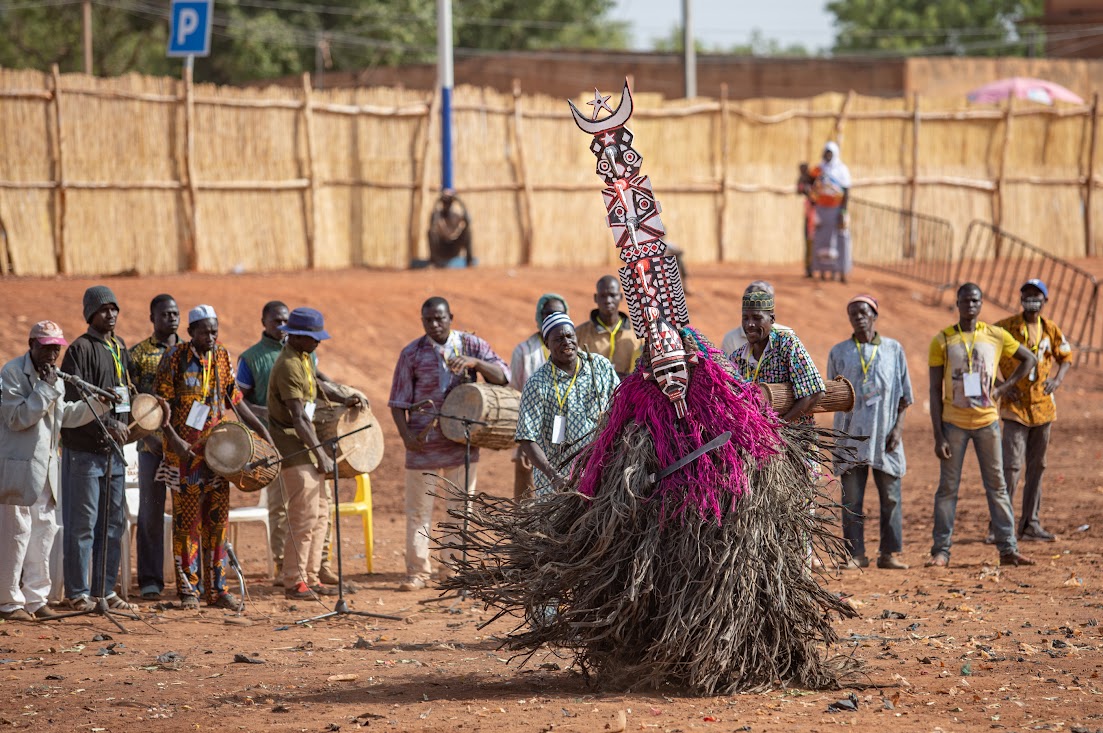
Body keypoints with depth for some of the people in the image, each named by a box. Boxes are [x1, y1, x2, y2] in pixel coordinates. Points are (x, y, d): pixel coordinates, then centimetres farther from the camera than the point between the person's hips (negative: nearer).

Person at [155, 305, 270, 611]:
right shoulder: (176, 357, -6)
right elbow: (161, 403, -8)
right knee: (187, 520, -1)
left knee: (218, 519, 5)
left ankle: (217, 588, 10)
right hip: (186, 451, -4)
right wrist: (174, 439, -20)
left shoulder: (223, 357, 8)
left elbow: (234, 398, 16)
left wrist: (258, 426, 10)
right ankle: (188, 589, 4)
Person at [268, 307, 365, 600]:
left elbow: (317, 382, 31)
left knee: (320, 513, 11)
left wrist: (343, 399, 14)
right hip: (293, 448, -10)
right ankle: (294, 583, -3)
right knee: (305, 516, -9)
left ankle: (311, 578, 16)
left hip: (306, 446, 10)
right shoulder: (288, 367, -21)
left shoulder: (304, 357, 9)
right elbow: (298, 418, -23)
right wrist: (321, 455, -22)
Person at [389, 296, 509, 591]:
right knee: (418, 509, 1)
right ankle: (417, 572, 8)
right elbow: (399, 401, 2)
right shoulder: (412, 354, 0)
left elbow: (503, 376, -6)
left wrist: (474, 362, -23)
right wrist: (406, 435, -12)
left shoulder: (471, 345, 3)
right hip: (424, 443, -1)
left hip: (462, 441, 1)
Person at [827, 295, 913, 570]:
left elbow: (904, 394, 8)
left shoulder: (893, 349, 9)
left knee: (891, 496, -1)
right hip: (851, 434, 0)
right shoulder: (838, 352, 10)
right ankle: (855, 554, 2)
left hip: (885, 434, 0)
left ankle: (889, 553, 4)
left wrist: (898, 427, -2)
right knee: (851, 498, -2)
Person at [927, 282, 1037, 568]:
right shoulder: (942, 340, -3)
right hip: (954, 423, -1)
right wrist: (938, 436, -9)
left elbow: (1029, 359, 16)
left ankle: (1008, 549, 6)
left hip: (986, 422, 2)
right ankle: (941, 550, 4)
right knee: (948, 487, 0)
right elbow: (935, 391, -3)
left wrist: (1003, 388, 3)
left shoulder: (996, 336, 2)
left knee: (997, 486, 4)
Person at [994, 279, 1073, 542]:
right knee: (1012, 465, -13)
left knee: (1037, 466, 9)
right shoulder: (1005, 328, -6)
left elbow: (1066, 357, 16)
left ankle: (1030, 523, 16)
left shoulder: (1051, 329, 6)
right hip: (1015, 405, -5)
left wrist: (1058, 378, -5)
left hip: (1043, 405, 5)